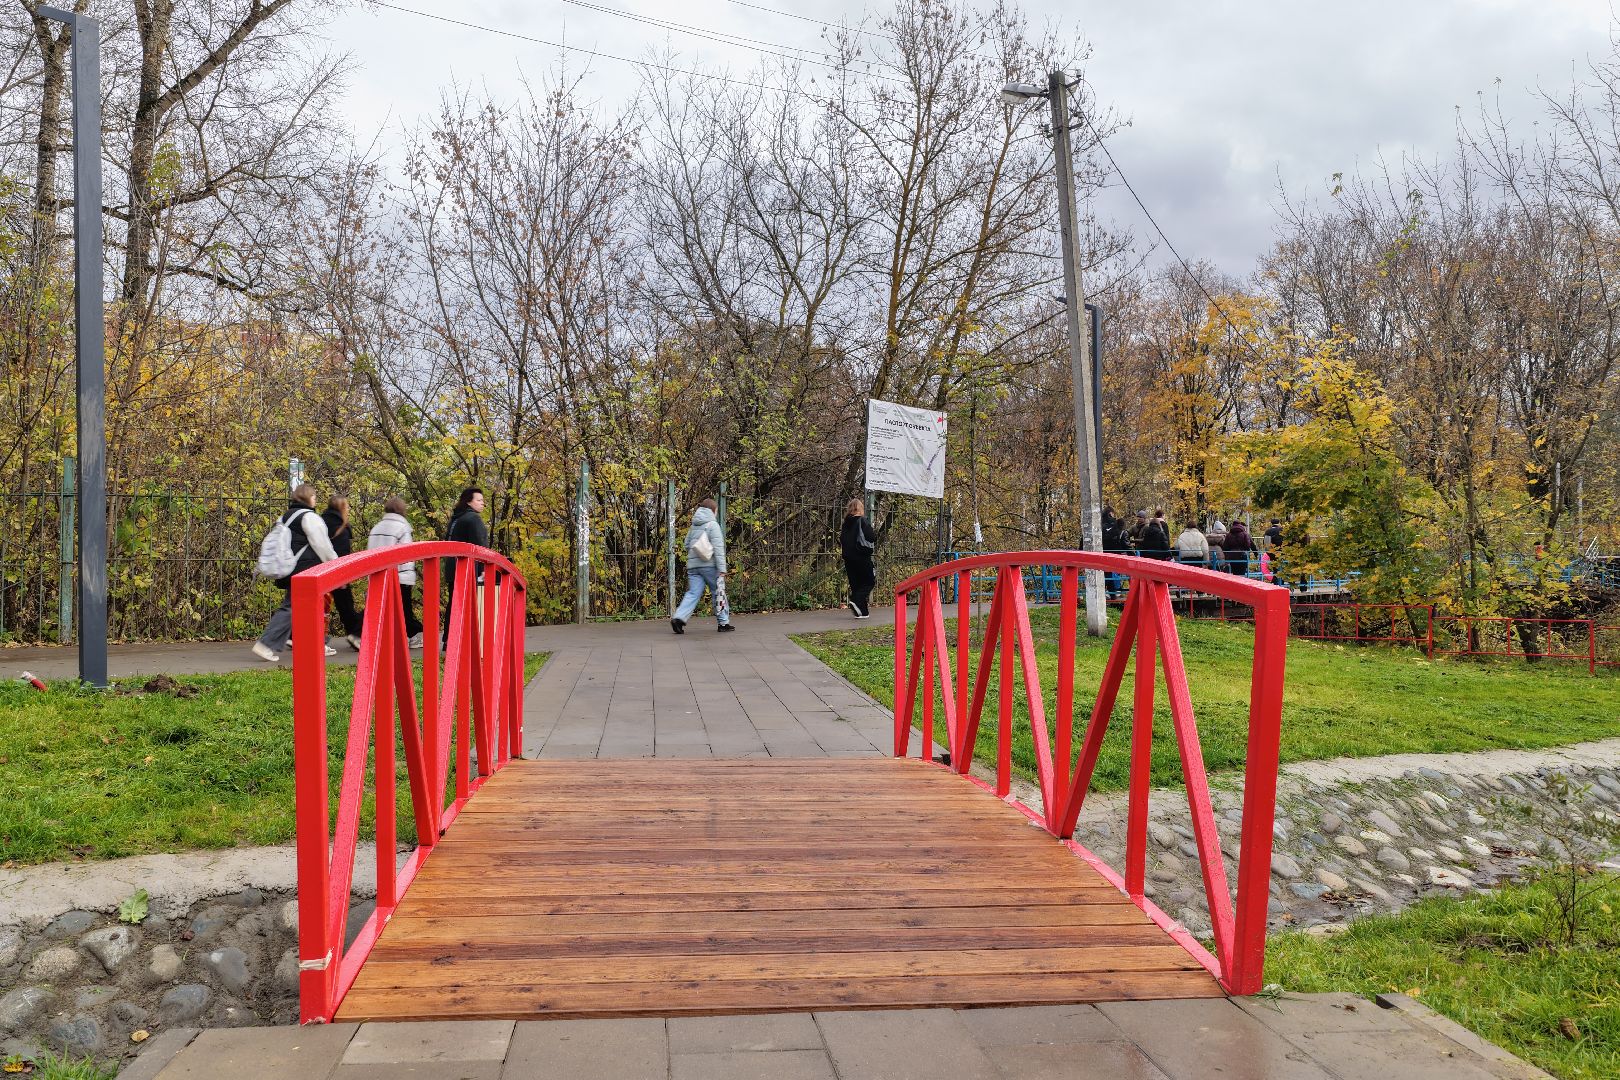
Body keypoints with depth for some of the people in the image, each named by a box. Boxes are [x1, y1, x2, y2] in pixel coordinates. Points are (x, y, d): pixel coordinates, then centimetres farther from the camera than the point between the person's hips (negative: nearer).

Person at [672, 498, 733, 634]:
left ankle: (678, 617, -14)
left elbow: (687, 545, 19)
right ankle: (723, 622, 13)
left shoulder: (693, 526, 14)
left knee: (693, 593, 3)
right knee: (718, 592, 7)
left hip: (693, 565, 5)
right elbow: (718, 548, -12)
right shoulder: (712, 525, -6)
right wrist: (722, 569, -14)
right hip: (709, 565, -5)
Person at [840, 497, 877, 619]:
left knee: (855, 584, 9)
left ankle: (862, 612, 7)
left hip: (848, 558, 6)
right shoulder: (862, 521, -9)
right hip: (861, 557, -6)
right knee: (869, 581, 5)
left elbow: (841, 540, 10)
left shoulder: (846, 523, 8)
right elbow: (872, 537, -16)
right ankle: (857, 601, -17)